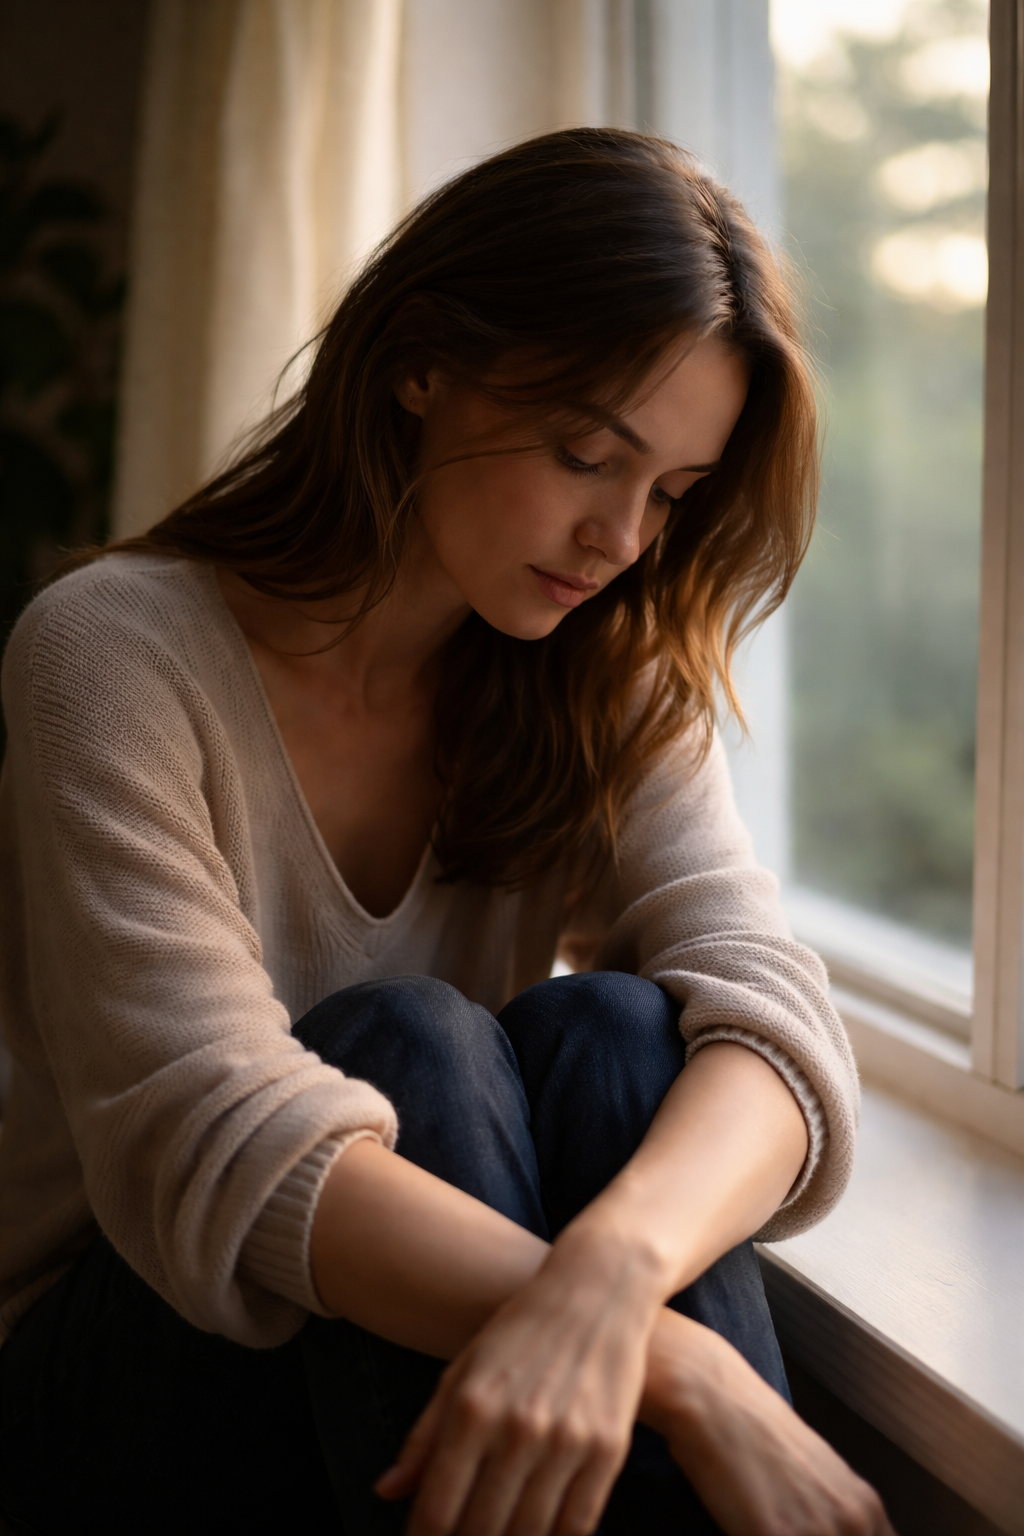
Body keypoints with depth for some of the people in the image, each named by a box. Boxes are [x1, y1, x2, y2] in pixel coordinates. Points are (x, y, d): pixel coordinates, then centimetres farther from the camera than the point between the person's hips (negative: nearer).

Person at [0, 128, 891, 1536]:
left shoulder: (609, 686, 0)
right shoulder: (120, 650, -16)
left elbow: (772, 1019, -18)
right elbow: (218, 1150, -28)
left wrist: (607, 1271, -41)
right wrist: (684, 1370, -38)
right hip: (136, 1386, -3)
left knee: (605, 1028, -25)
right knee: (406, 1041, -29)